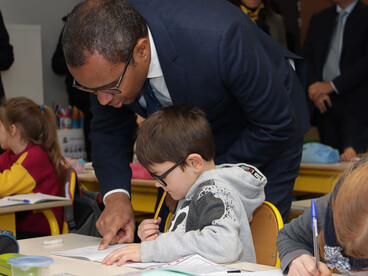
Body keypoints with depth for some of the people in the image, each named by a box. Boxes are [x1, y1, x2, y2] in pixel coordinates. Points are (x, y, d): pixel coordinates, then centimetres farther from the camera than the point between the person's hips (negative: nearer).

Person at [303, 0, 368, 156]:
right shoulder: (319, 19, 17)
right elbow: (306, 57, 13)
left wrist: (332, 85, -14)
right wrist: (314, 85, -5)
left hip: (354, 104, -5)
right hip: (324, 102, 5)